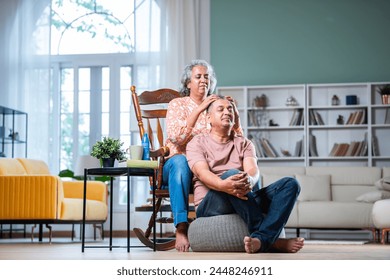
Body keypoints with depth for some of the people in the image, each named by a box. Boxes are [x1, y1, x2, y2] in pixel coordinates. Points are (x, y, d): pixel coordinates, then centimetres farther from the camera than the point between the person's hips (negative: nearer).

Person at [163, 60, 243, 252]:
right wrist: (199, 110, -16)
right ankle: (181, 228, -45)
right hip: (180, 167, -2)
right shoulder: (177, 104, 9)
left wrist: (234, 112, -8)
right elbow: (176, 138, -11)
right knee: (180, 161, -40)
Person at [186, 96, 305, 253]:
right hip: (209, 205, -4)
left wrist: (249, 180, -29)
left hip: (246, 198, 4)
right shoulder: (197, 143, 11)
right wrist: (223, 185, -35)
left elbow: (253, 170, -1)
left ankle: (261, 240, -42)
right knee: (231, 174, -35)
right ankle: (272, 240, -36)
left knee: (290, 184, -17)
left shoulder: (244, 143, 21)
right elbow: (203, 173, -10)